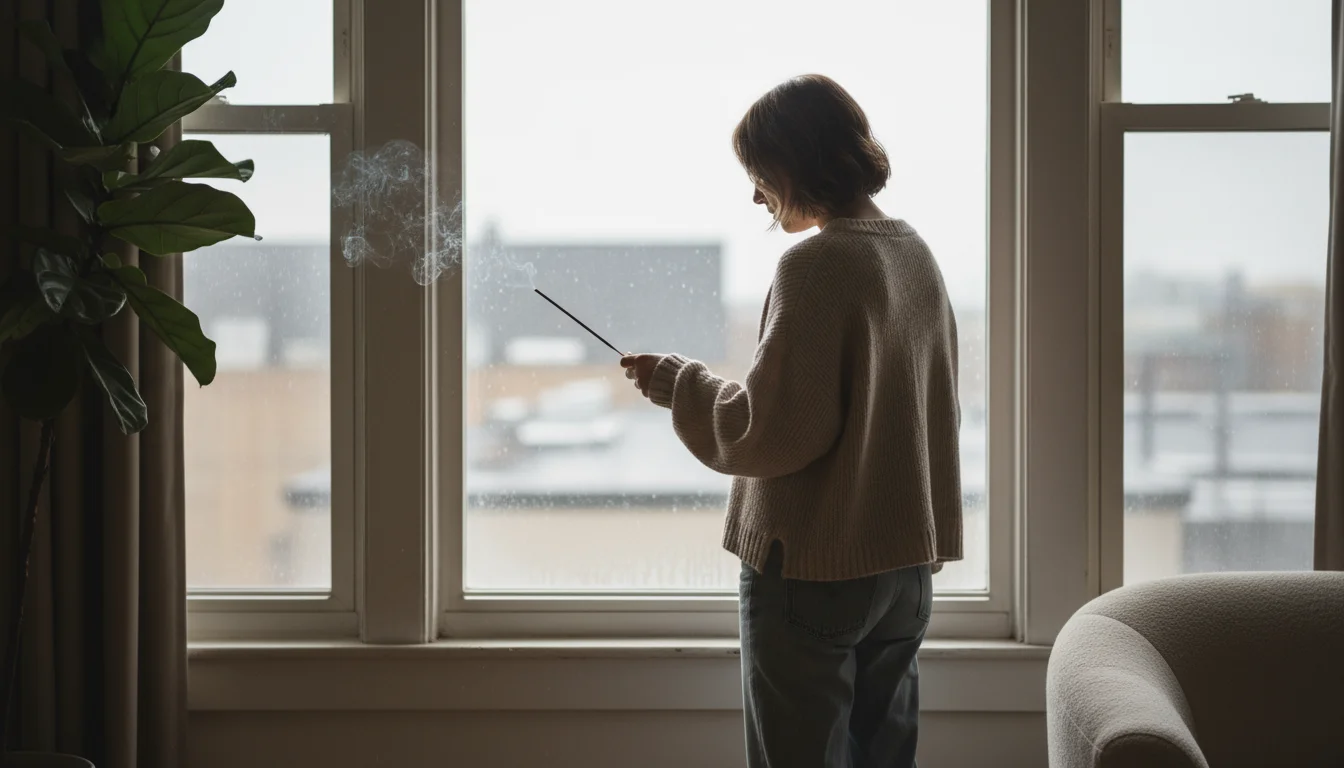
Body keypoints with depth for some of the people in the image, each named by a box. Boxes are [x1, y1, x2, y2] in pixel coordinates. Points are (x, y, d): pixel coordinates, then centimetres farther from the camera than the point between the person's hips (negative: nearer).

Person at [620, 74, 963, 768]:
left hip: (813, 570, -8)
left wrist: (675, 383, -7)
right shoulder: (916, 255, 9)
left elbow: (772, 431, -20)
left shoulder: (816, 264, -17)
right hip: (907, 560, 8)